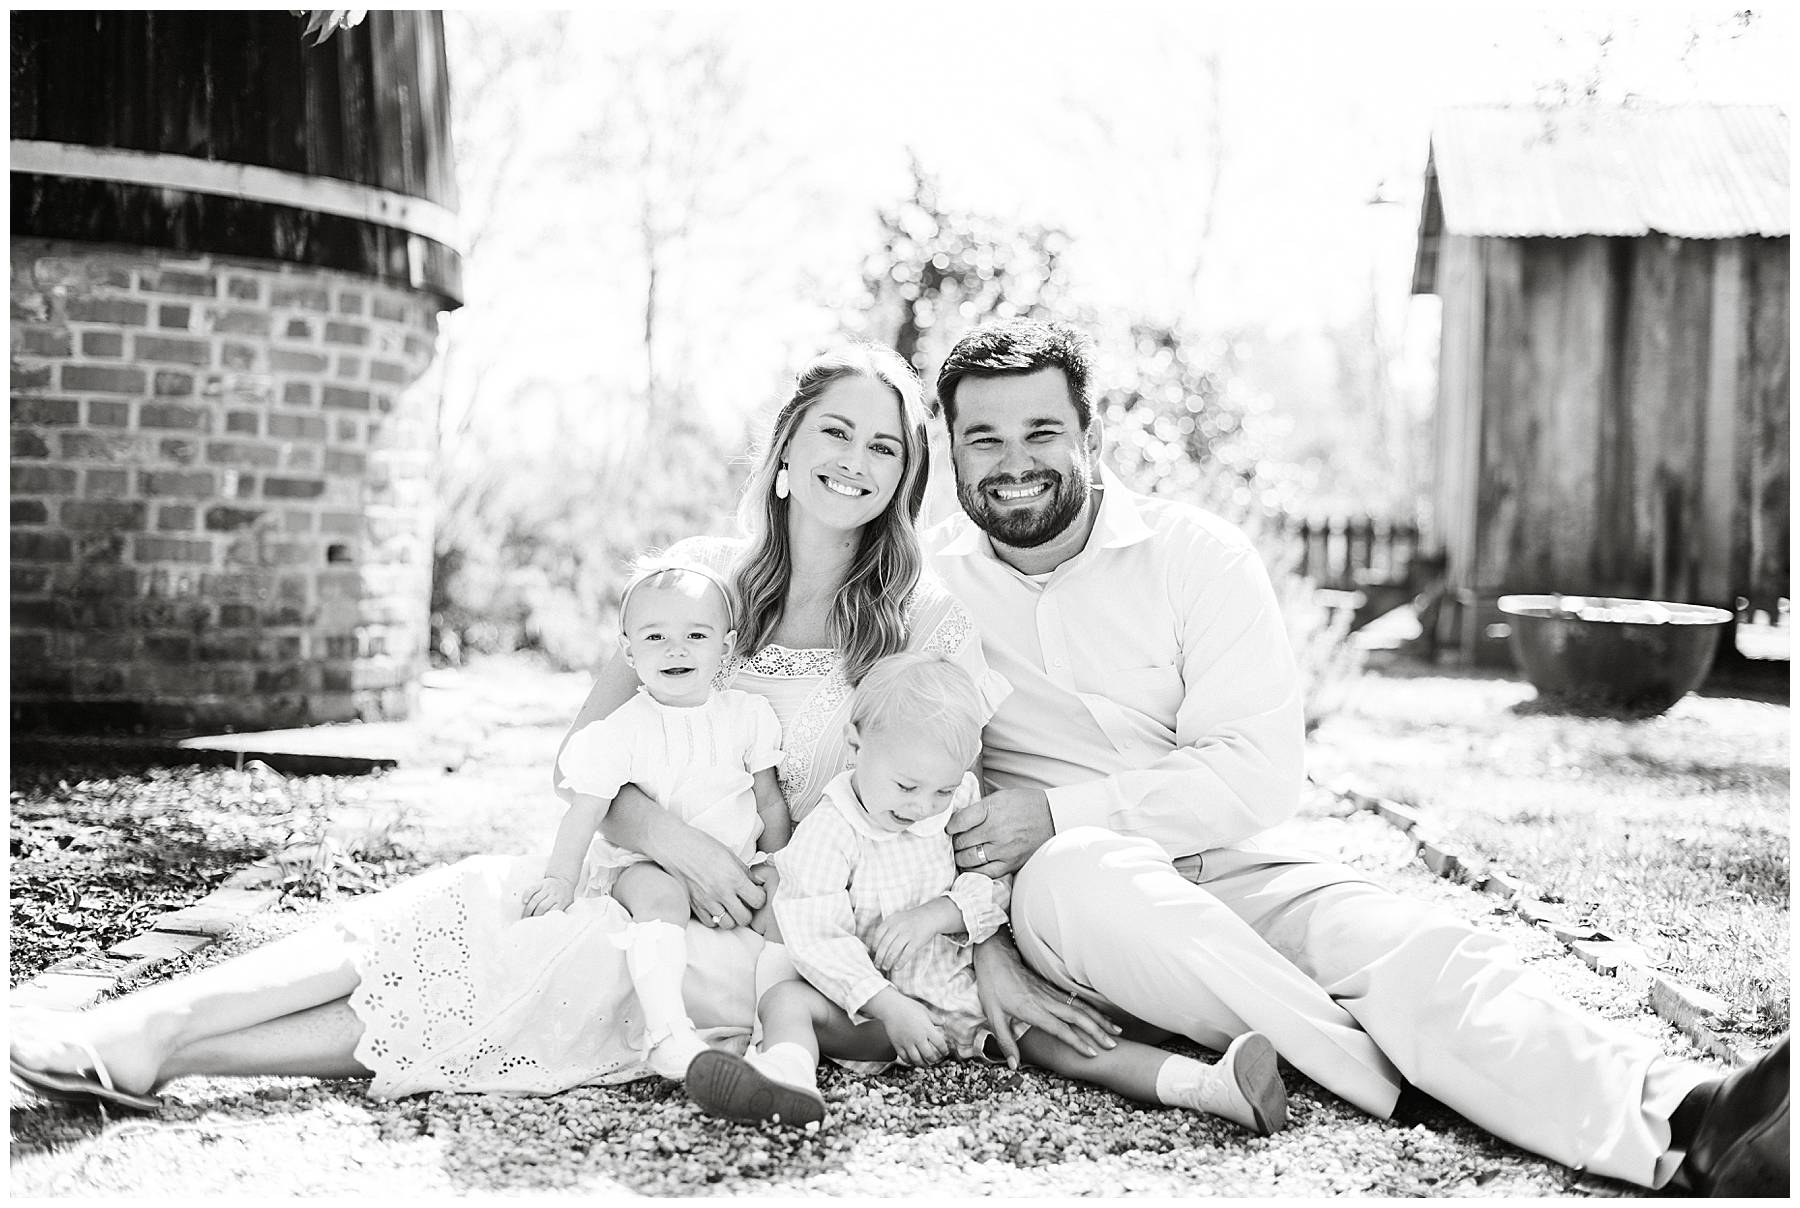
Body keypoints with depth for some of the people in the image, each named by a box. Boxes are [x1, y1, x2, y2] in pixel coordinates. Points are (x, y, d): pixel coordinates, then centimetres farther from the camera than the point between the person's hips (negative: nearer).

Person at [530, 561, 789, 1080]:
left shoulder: (747, 715, 0)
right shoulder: (623, 730, -10)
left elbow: (770, 800, 9)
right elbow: (585, 810, -10)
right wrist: (560, 878, -16)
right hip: (644, 863, -4)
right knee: (660, 898, -35)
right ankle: (668, 1033, -46)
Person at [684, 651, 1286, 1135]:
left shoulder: (963, 804, 3)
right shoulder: (825, 834, -11)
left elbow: (998, 883, -1)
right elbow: (818, 936, -17)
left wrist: (941, 913, -20)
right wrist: (890, 1007, -26)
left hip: (967, 987, 1)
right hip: (873, 1003, -1)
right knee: (786, 998, -26)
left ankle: (1209, 1085, -35)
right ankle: (787, 1075, -59)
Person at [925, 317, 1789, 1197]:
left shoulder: (1194, 555, 0)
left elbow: (1261, 774, -9)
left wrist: (1056, 811, -16)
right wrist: (980, 941, -17)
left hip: (1223, 868, 1)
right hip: (1060, 888, -1)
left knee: (1410, 951, -27)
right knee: (1075, 872, -37)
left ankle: (1679, 1122, -46)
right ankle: (1417, 1075, -32)